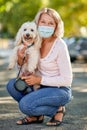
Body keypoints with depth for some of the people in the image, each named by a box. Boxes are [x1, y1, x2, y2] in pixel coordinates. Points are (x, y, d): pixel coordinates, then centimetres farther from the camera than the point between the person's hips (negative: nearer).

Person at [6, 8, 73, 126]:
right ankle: (36, 115, 4)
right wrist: (21, 60, -16)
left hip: (60, 90, -7)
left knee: (25, 105, -24)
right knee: (12, 85, -10)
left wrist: (39, 80, -20)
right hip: (43, 87, 7)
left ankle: (57, 110, -1)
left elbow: (67, 80, -18)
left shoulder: (60, 46, -21)